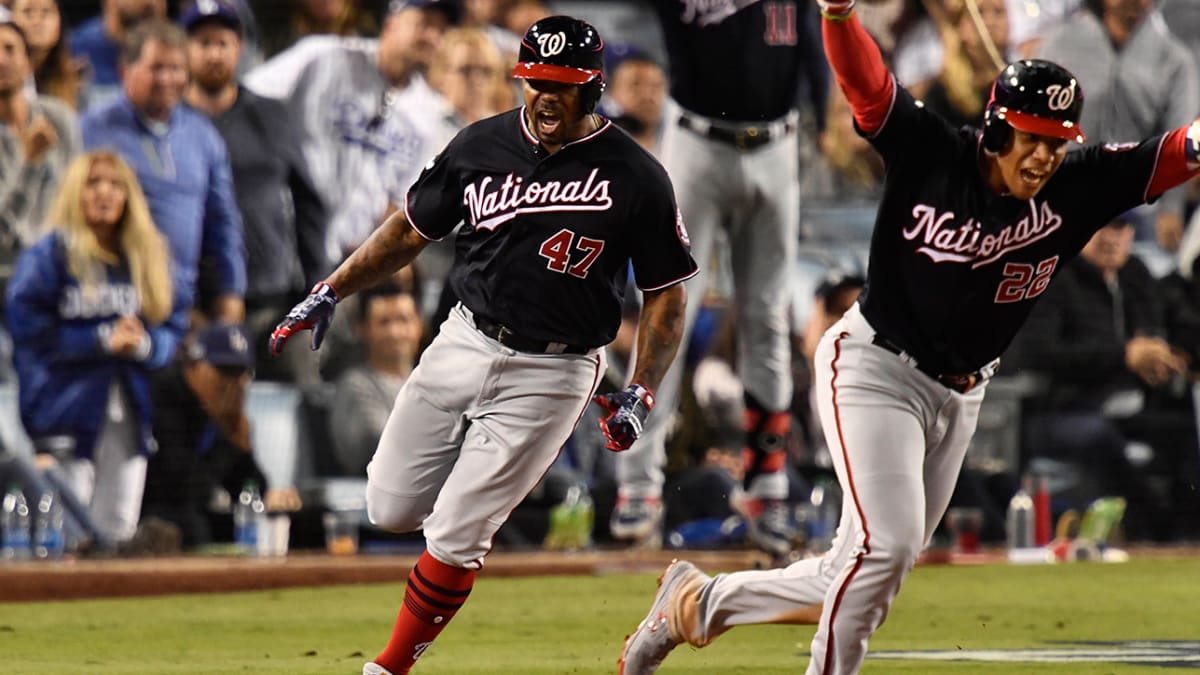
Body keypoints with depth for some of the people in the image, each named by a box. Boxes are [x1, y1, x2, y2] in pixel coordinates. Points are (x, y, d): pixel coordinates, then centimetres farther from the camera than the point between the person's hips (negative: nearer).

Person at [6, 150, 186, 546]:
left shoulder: (148, 257, 14)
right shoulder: (48, 256, 0)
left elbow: (175, 326, 13)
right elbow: (27, 327, -9)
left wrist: (144, 345, -10)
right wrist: (102, 340, -13)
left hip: (131, 409, 5)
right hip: (68, 406, -5)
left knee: (120, 530, 5)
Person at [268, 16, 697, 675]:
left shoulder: (635, 177, -10)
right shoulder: (482, 145, 0)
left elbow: (665, 294, -2)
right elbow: (410, 228, 13)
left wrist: (640, 393, -11)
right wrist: (330, 293, 9)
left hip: (551, 372, -4)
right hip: (465, 343, 4)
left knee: (454, 537, -7)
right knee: (391, 508, 5)